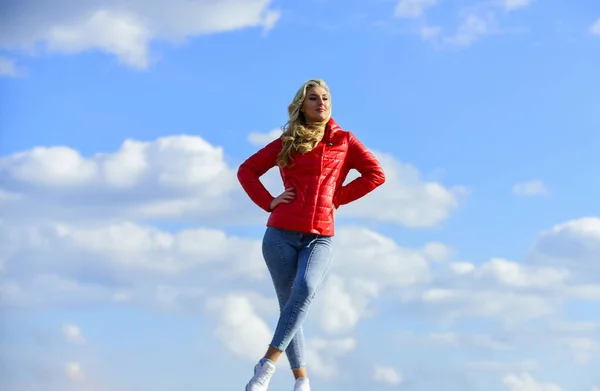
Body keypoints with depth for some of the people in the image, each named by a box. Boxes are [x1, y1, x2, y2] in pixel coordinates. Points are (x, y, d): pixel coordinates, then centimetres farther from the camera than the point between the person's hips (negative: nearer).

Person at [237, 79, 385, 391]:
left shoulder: (343, 141, 11)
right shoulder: (287, 142, 12)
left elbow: (375, 174, 7)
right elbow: (247, 170, 17)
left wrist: (337, 198, 0)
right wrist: (268, 202, 2)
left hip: (320, 238, -1)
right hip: (281, 234, 1)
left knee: (306, 288, -27)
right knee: (289, 304, -1)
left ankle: (268, 364, -28)